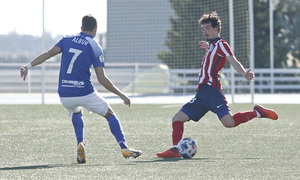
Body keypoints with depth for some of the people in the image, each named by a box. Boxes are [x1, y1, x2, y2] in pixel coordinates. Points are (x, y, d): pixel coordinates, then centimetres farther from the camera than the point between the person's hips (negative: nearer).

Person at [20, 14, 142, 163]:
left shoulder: (67, 40, 8)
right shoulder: (95, 48, -2)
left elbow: (48, 54, -8)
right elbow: (102, 79, -9)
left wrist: (29, 65, -12)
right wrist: (121, 95, -2)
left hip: (64, 95, 4)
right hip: (85, 93, -3)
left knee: (76, 112, 35)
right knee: (110, 115, 17)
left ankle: (80, 144, 13)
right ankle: (124, 148, 8)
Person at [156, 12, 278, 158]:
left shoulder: (220, 44, -2)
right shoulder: (213, 45, 23)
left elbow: (233, 61, -17)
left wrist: (245, 74, -33)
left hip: (212, 90, -9)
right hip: (201, 94, 9)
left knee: (228, 122, -24)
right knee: (177, 118, 2)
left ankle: (257, 113, -4)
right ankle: (175, 150, -4)